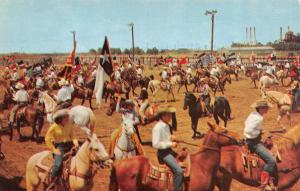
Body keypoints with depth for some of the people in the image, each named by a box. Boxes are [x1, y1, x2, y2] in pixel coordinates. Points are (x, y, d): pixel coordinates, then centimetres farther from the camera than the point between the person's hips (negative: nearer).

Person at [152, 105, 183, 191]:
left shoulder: (166, 126, 8)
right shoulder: (157, 127, -20)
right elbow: (155, 144, -24)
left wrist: (171, 138, 3)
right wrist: (170, 144, -21)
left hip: (169, 150, 10)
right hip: (163, 153, -10)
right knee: (179, 171, -21)